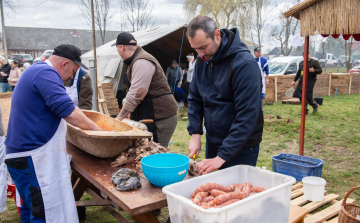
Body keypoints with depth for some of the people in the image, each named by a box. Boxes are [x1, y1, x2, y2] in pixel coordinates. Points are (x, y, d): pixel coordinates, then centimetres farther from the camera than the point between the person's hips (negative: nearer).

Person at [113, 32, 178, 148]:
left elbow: (135, 95, -21)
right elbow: (135, 93, 25)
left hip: (161, 119, -10)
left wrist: (119, 118, -14)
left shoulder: (142, 62, -16)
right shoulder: (137, 61, 19)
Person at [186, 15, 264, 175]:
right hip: (212, 142, 6)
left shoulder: (244, 64, -23)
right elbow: (194, 99, 8)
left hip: (241, 148, -6)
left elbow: (247, 116, -26)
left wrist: (222, 156, -26)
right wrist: (195, 133, -4)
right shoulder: (202, 60, 0)